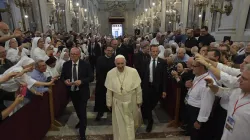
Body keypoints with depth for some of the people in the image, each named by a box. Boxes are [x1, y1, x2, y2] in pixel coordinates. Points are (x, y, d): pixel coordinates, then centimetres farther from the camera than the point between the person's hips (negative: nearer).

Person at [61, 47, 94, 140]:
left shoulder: (85, 65, -13)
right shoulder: (66, 64, -4)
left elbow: (91, 77, -12)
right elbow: (62, 76, 4)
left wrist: (81, 81, -27)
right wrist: (65, 81, -19)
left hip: (82, 92, -4)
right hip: (72, 92, 4)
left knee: (82, 112, 0)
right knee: (77, 110, 25)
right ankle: (81, 121, 55)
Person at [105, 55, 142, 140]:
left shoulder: (133, 71, -18)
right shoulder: (110, 73, -13)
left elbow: (138, 87, -7)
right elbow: (109, 90, -4)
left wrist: (139, 100, -1)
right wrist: (109, 103, 2)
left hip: (131, 102, 1)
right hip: (117, 103, 0)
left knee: (131, 121, 24)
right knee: (119, 123, 14)